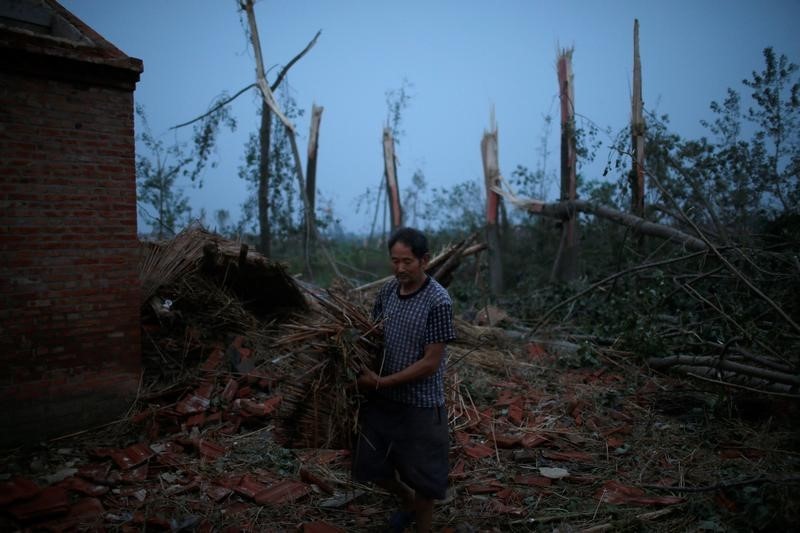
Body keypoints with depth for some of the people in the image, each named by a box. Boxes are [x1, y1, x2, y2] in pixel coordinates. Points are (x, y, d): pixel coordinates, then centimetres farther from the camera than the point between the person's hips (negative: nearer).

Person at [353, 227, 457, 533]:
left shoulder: (438, 302, -19)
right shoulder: (387, 291, 0)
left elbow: (430, 363, -19)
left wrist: (381, 382, -18)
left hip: (420, 405, -6)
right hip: (383, 400, 6)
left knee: (421, 476, 11)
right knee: (371, 466, 17)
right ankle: (407, 501, 47)